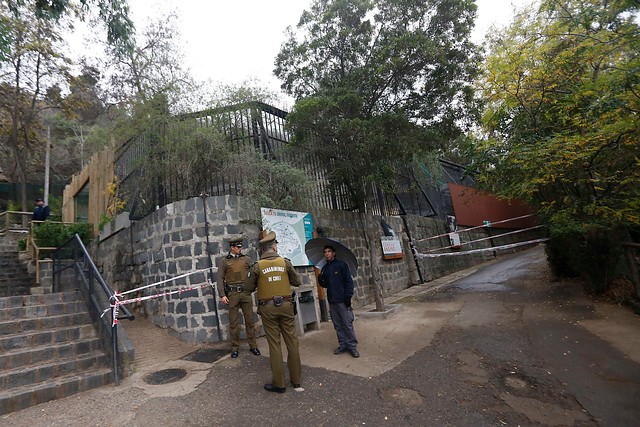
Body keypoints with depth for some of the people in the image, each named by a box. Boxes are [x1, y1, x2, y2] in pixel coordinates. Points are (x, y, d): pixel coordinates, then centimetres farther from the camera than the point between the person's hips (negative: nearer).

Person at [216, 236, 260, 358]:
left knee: (249, 320, 5)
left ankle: (253, 346, 17)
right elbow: (220, 279, 0)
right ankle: (235, 347, 19)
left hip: (246, 293, 1)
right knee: (233, 322, 6)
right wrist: (222, 295, -8)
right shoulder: (224, 261, 4)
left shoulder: (246, 259, 8)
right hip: (232, 294, -1)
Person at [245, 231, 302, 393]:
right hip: (285, 305, 1)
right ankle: (296, 379, 23)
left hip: (268, 308, -1)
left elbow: (249, 288, 3)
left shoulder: (257, 266, -5)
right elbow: (297, 282, 4)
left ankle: (279, 383, 15)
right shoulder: (285, 262, -3)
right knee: (292, 341, 11)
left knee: (274, 344, 7)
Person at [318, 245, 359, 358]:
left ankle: (352, 346, 8)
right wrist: (320, 280, -5)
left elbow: (349, 281, -6)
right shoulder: (325, 268, 12)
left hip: (343, 301, -5)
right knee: (338, 325, 11)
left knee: (348, 324, -3)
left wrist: (348, 297, -12)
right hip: (332, 301, 5)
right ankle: (343, 345, 21)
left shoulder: (341, 265, -3)